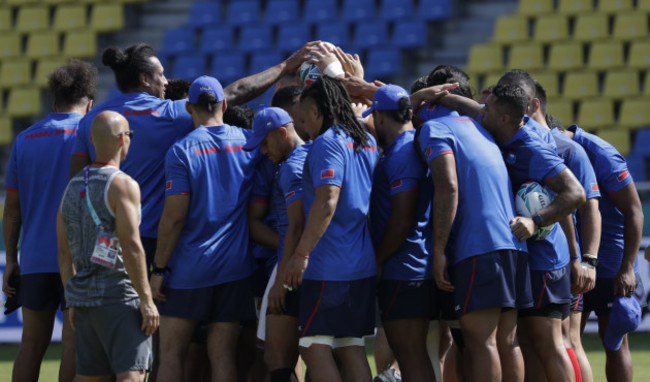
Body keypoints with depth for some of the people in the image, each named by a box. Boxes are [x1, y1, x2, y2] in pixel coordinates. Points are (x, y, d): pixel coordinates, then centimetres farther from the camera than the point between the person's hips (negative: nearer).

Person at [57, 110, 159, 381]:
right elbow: (131, 248, -18)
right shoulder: (122, 185, -11)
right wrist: (146, 299, -15)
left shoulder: (73, 186, 12)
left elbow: (64, 251, 14)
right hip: (118, 296, -8)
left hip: (83, 296, 8)